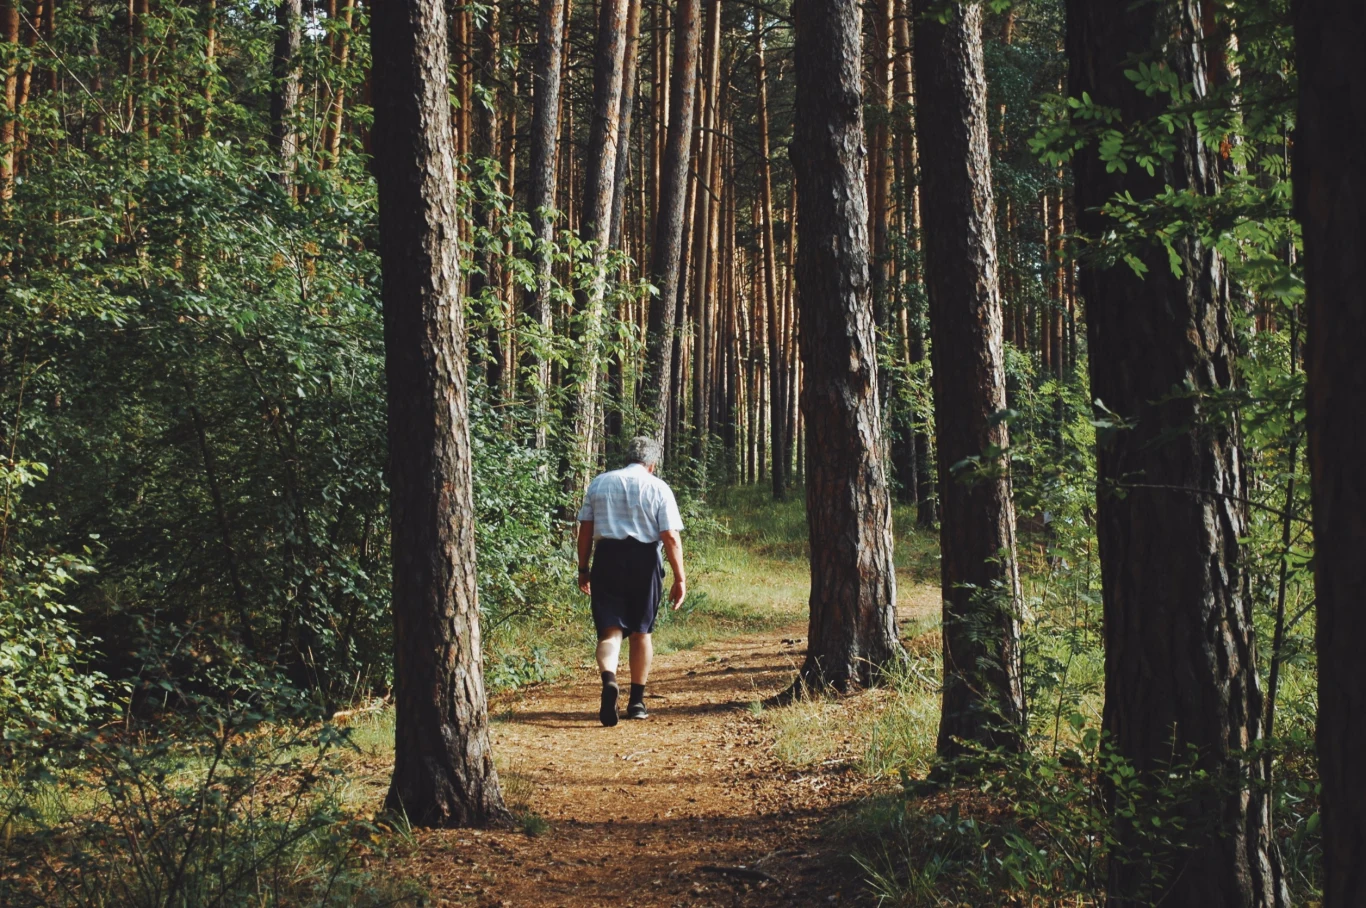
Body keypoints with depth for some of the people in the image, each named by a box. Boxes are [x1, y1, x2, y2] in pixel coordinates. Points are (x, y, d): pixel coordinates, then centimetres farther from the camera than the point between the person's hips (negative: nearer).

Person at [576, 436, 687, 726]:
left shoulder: (599, 483, 10)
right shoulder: (658, 488, 1)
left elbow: (585, 529, 9)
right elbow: (671, 537, -6)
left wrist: (583, 568, 17)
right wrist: (679, 578, -3)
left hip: (607, 558, 1)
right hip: (644, 561, -1)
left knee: (610, 630, 0)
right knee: (640, 632, 13)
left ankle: (609, 679, -30)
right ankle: (636, 701, 20)